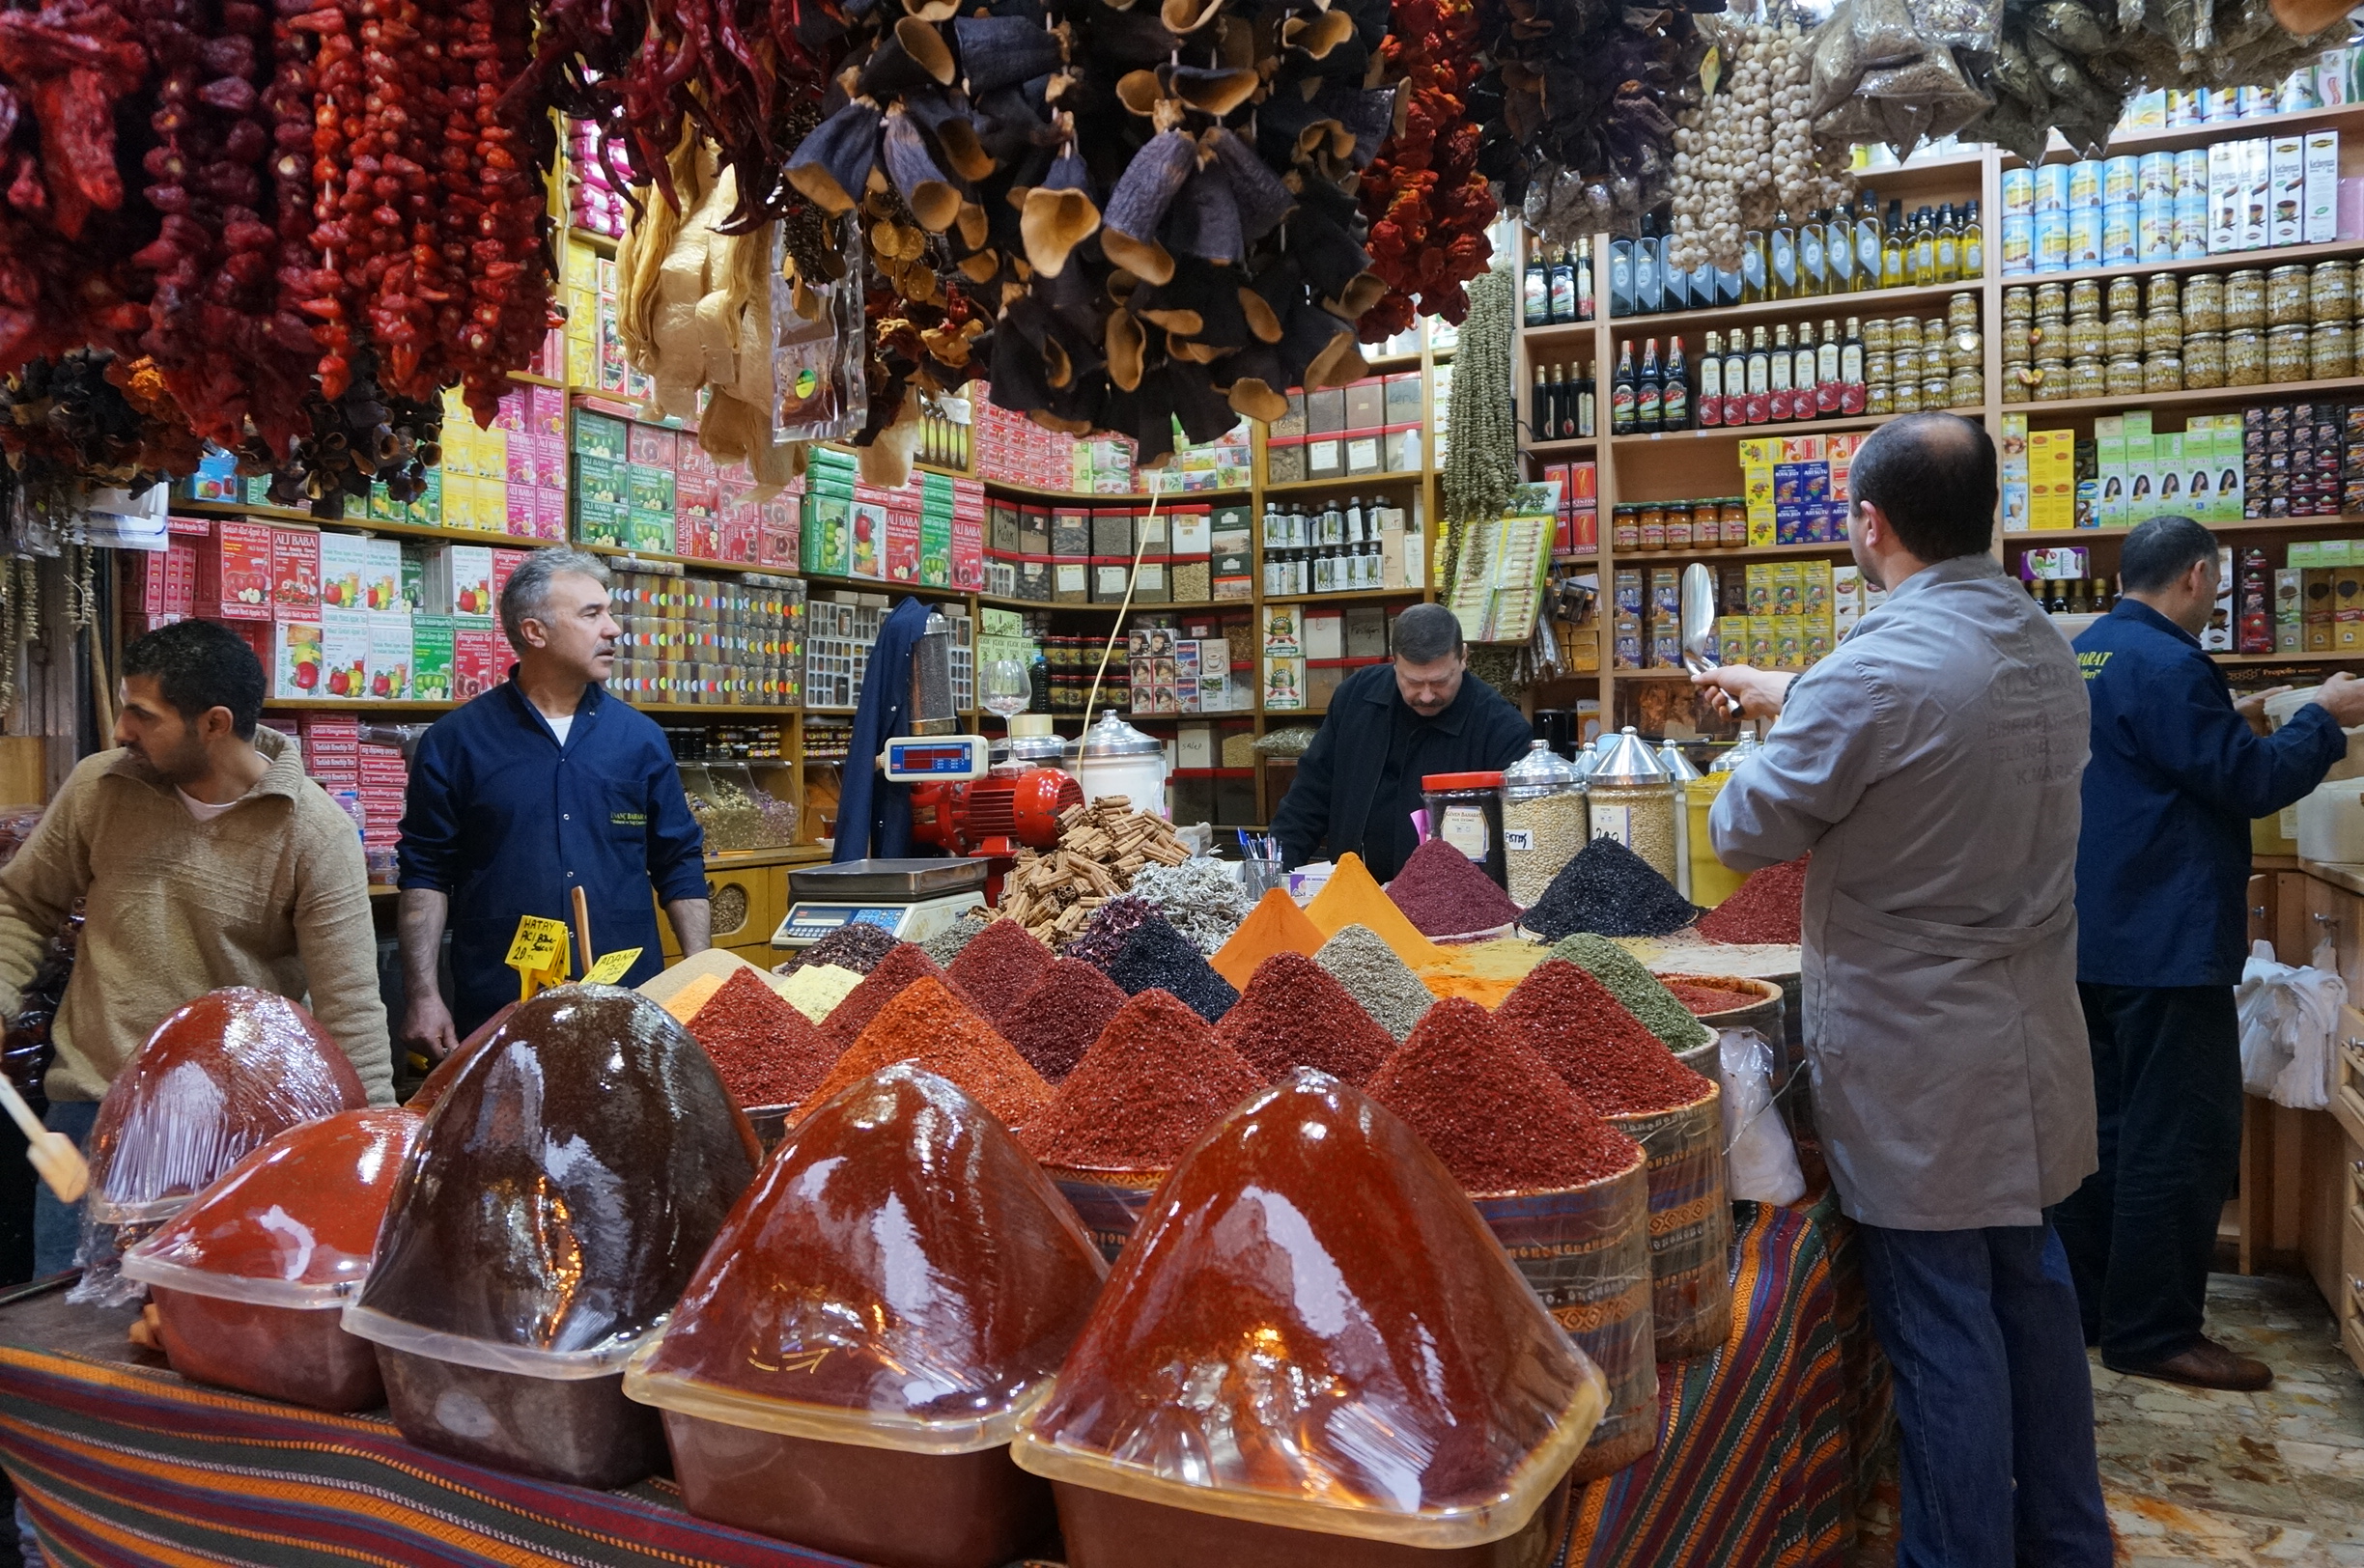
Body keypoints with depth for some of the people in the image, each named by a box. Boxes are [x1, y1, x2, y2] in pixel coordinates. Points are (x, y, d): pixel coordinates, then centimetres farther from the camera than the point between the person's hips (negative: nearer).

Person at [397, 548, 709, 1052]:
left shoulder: (641, 737, 6)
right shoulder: (456, 739, 0)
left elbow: (680, 863, 8)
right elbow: (426, 872, 1)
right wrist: (423, 995, -6)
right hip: (497, 1011, -2)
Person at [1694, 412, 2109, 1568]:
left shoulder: (1876, 671, -22)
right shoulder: (2046, 650, 5)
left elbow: (1747, 833, -13)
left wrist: (1763, 756, 8)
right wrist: (1784, 697, 28)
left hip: (1916, 1060, -8)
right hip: (2032, 1039, 8)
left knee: (1941, 1324, 3)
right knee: (2033, 1290, 20)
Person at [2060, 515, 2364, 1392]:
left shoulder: (2082, 657, 11)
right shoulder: (2167, 665, -18)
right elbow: (2251, 784, -15)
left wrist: (2227, 720, 23)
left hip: (2093, 934, 10)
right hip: (2165, 943, -10)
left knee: (2105, 1125, 16)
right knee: (2181, 1139, -1)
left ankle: (2084, 1309, 24)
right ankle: (2152, 1334, 7)